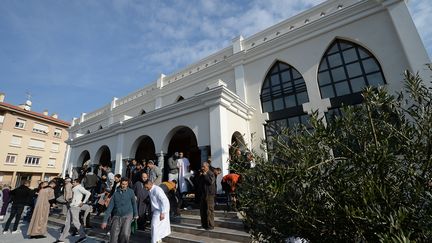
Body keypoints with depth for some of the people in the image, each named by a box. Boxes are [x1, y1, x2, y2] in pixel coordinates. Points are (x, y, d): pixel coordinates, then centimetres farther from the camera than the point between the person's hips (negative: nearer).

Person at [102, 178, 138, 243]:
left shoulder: (130, 192, -4)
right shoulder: (115, 194, 0)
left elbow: (134, 203, 6)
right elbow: (110, 207, 2)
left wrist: (135, 214, 13)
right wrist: (105, 221, 0)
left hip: (127, 216, -2)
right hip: (116, 217, 2)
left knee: (125, 234, -18)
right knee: (113, 237, 0)